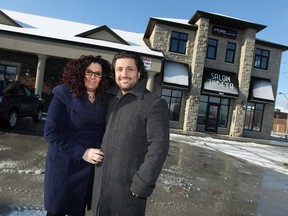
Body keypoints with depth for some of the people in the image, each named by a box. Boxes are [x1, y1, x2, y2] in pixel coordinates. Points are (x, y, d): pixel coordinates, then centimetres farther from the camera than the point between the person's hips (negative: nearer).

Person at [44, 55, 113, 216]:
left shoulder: (104, 100, 2)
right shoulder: (64, 95, -11)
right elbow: (51, 132, -16)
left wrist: (103, 152, -8)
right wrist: (82, 152, -21)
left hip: (91, 167, 4)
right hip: (64, 165, -3)